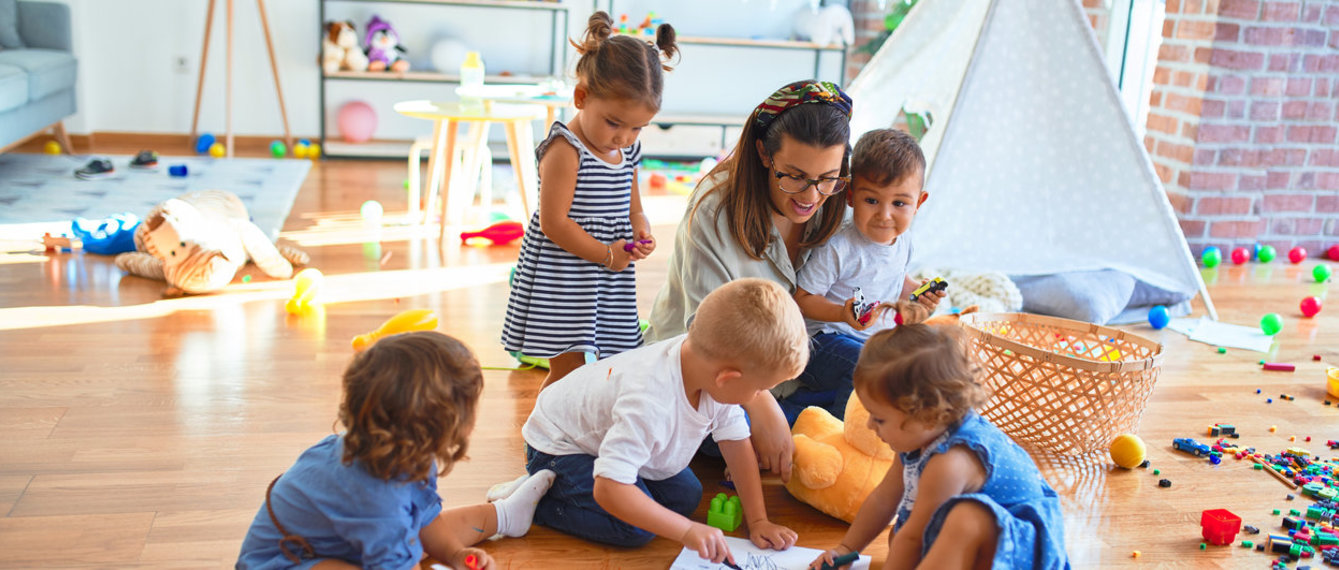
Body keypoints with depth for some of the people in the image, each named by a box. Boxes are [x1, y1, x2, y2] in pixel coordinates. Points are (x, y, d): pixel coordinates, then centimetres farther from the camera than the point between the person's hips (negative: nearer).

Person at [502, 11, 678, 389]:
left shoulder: (628, 153, 6)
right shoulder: (565, 150, -17)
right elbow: (554, 223, -20)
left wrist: (642, 234, -5)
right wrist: (606, 254, -15)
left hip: (609, 285, 8)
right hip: (561, 280, -7)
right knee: (567, 369, -4)